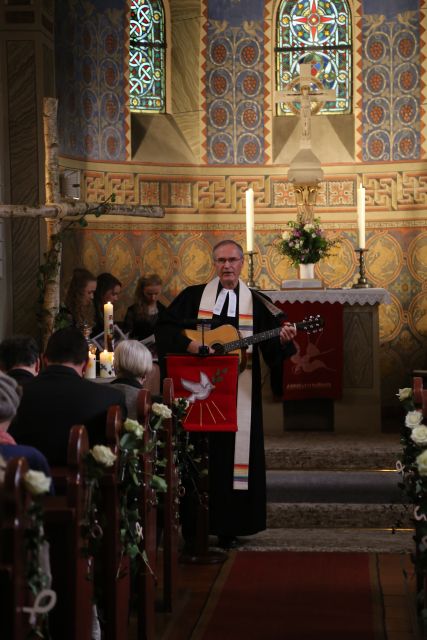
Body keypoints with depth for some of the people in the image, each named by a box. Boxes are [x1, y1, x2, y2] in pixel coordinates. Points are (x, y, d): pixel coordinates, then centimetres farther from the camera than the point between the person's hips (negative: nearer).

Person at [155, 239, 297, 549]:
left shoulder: (257, 303, 8)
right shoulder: (193, 296, 7)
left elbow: (271, 349, 2)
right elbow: (164, 328, 1)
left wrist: (283, 339, -20)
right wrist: (190, 344, -15)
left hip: (240, 395, 0)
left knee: (234, 454, 0)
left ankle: (229, 527, 7)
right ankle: (195, 526, 8)